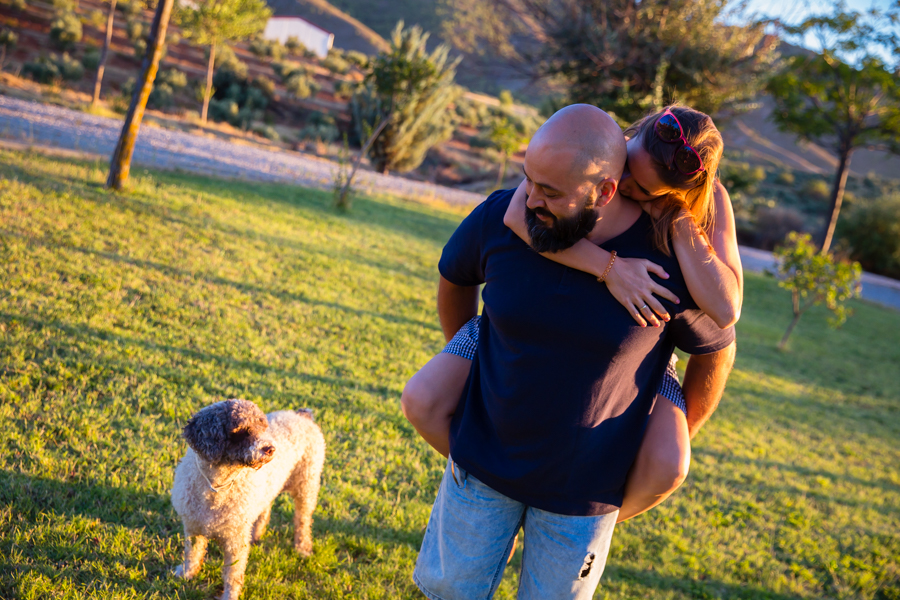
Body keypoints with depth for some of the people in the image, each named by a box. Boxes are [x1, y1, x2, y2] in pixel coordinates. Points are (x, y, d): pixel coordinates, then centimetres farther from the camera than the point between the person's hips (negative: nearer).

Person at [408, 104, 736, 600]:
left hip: (584, 486, -2)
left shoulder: (670, 261, -23)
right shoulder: (500, 219, -17)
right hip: (483, 461, 2)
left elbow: (717, 351, -3)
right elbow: (454, 279, 7)